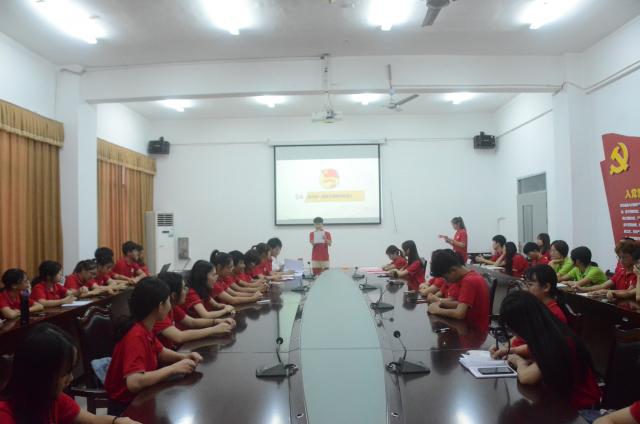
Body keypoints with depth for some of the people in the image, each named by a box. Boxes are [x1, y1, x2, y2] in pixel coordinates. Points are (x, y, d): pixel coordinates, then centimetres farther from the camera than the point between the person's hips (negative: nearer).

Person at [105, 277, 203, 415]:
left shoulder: (145, 327, -1)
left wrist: (184, 357, -4)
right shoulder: (136, 335, -28)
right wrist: (173, 369, -30)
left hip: (139, 395, 8)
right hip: (125, 405, -8)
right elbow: (133, 383, -37)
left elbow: (160, 352, 14)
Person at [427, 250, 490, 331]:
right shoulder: (472, 276, 5)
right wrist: (442, 303, 0)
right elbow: (463, 304, 14)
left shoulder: (469, 281, -23)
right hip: (474, 325, 8)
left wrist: (438, 310, -14)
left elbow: (459, 314, -29)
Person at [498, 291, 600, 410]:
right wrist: (510, 351, -1)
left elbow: (525, 377, -29)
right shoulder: (548, 335, -4)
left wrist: (519, 361, -9)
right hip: (564, 399, 7)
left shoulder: (560, 342, -28)